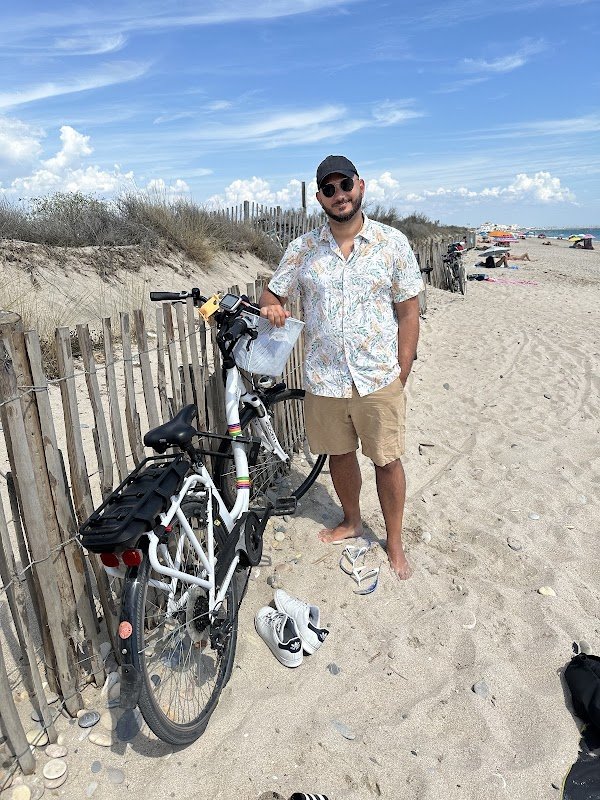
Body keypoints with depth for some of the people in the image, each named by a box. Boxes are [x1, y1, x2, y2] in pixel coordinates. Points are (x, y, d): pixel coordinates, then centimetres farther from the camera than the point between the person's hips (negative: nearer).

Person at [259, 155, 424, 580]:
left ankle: (395, 542, 29)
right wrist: (270, 307, -16)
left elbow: (408, 313, -2)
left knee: (387, 460, 7)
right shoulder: (303, 248, 2)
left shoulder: (392, 242, -2)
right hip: (324, 380, 2)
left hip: (379, 380, -2)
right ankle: (351, 521, 43)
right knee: (339, 453, 17)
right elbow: (272, 293, 9)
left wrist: (402, 374, -6)